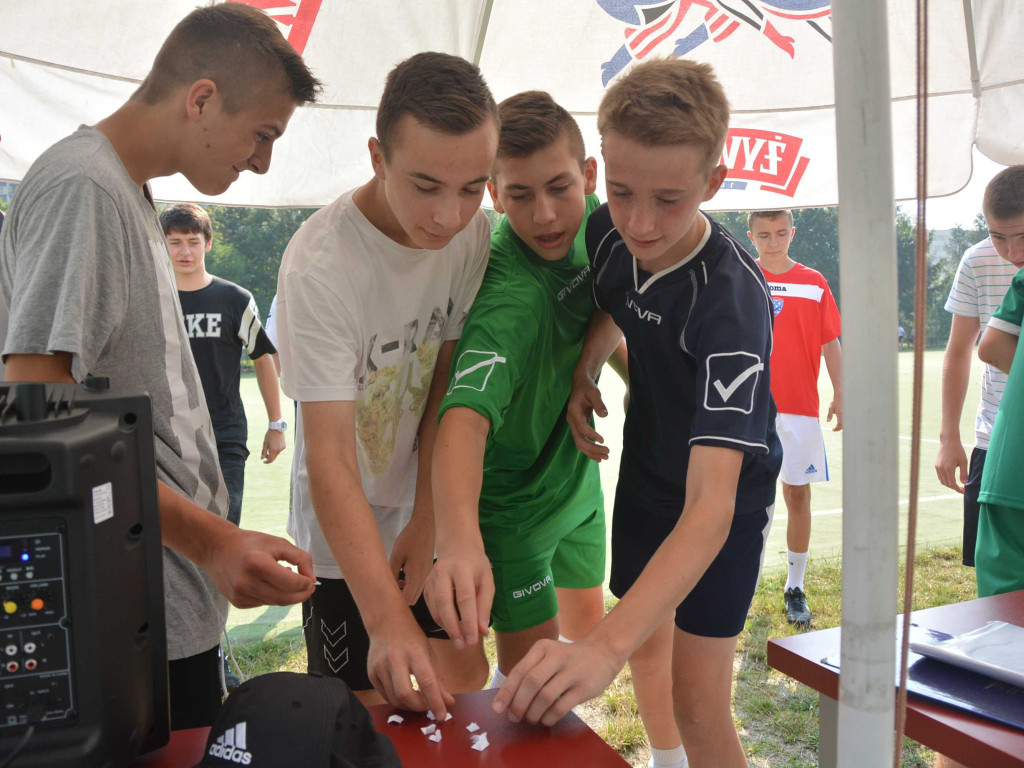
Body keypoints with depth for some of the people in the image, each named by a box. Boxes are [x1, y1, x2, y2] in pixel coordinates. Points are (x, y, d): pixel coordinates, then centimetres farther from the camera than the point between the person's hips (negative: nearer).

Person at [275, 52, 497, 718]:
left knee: (467, 686, 11)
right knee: (374, 711, 3)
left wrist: (426, 519, -10)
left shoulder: (474, 233, -10)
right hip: (345, 535, -4)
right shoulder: (319, 265, -28)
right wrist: (386, 619, -38)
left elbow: (445, 382, -4)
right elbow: (327, 458, -31)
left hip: (429, 518, 5)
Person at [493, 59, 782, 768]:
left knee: (698, 707, -3)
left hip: (724, 496, -6)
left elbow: (710, 503, -45)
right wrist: (583, 372, -12)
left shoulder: (732, 302, -37)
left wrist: (606, 644, -56)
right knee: (648, 650, 22)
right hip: (644, 471, 6)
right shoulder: (609, 232, -16)